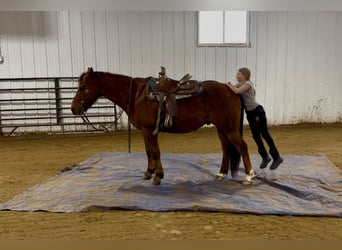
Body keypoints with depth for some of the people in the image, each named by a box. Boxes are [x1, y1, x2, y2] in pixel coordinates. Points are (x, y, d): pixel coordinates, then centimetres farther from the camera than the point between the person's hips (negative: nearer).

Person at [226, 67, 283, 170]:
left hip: (257, 112, -8)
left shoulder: (247, 84, -17)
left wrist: (228, 85, -16)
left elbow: (237, 91, -28)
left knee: (265, 135, 0)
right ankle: (265, 157, 27)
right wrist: (230, 85, 2)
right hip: (249, 113, 8)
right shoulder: (240, 84, 9)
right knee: (256, 136, 12)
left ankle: (277, 157, 12)